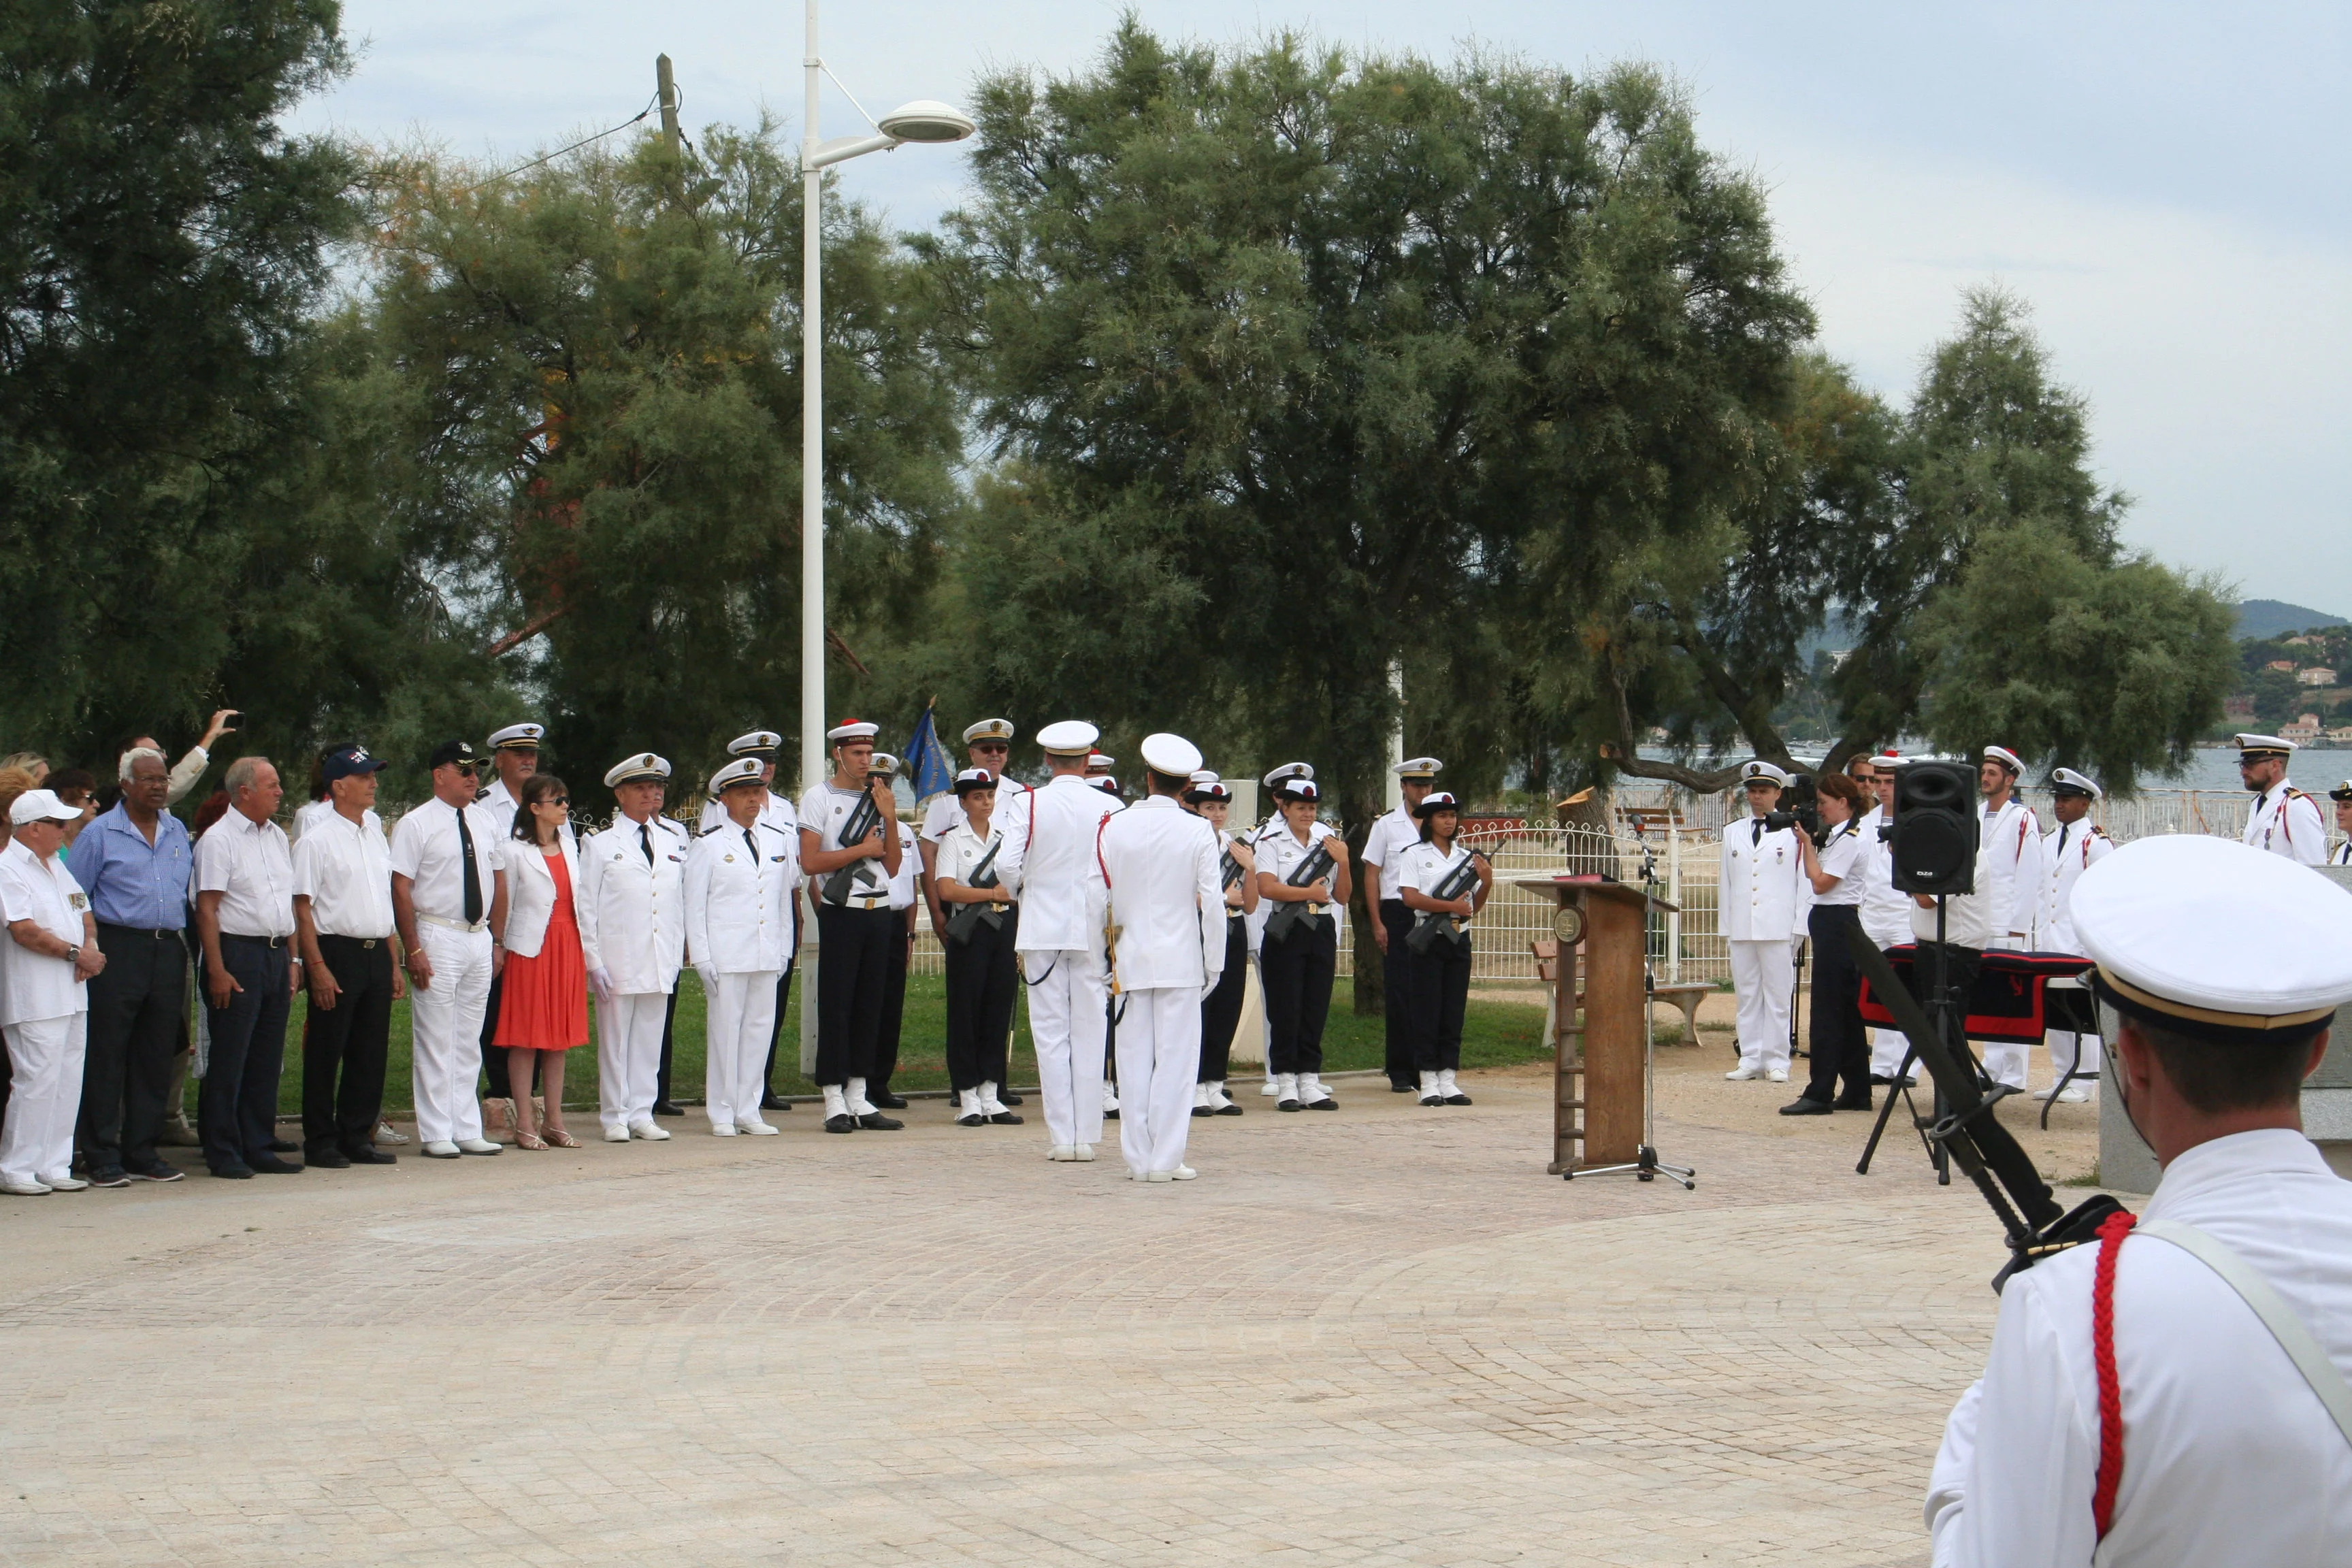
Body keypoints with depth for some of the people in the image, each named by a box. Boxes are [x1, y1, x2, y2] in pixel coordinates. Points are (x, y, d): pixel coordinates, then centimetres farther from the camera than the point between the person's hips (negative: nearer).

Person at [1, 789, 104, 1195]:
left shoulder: (57, 867, 19)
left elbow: (85, 914, 22)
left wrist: (91, 948, 1)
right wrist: (75, 952, -14)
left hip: (72, 993, 9)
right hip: (35, 998, -9)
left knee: (67, 1082, 8)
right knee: (36, 1082, -9)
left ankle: (53, 1166, 13)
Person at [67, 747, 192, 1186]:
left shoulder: (178, 832, 15)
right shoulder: (100, 833, 0)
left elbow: (192, 891, 22)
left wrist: (183, 943, 14)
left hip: (168, 950, 5)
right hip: (118, 949, -5)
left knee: (156, 1059, 8)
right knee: (106, 1058, -3)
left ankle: (142, 1152, 15)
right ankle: (102, 1157, 0)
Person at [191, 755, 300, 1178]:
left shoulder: (277, 836, 15)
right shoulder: (219, 839, -8)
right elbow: (207, 909, -13)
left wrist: (291, 959, 15)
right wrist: (217, 970, -18)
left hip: (276, 954, 7)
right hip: (238, 955, -7)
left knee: (267, 1059, 10)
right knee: (229, 1061, -3)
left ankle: (260, 1147, 16)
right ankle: (223, 1153, 2)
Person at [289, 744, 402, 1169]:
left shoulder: (375, 834, 15)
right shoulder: (316, 840, -7)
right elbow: (302, 909, -11)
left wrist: (394, 963, 16)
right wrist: (318, 968, -17)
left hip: (377, 953, 7)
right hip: (336, 953, -7)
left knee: (371, 1053, 9)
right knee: (325, 1054, 0)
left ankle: (358, 1138, 18)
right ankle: (320, 1142, 7)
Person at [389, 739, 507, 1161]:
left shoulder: (486, 824, 11)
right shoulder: (416, 825, -7)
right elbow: (400, 889, -10)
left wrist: (497, 941, 11)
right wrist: (413, 951, -15)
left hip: (479, 939, 6)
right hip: (438, 939, -6)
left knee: (469, 1042, 11)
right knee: (436, 1041, -3)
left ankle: (467, 1130, 16)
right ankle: (436, 1135, 2)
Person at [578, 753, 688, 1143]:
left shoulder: (675, 840, 14)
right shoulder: (601, 844, 4)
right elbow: (586, 906, 1)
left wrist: (679, 956, 10)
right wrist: (593, 961, -6)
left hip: (662, 961, 3)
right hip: (618, 960, -3)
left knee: (650, 1038, 5)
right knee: (615, 1039, 0)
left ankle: (642, 1114, 11)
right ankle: (615, 1118, 7)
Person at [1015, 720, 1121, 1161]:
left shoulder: (1030, 804, -4)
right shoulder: (1108, 807, -4)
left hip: (1043, 928, 0)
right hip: (1094, 931, 1)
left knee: (1050, 1032, 3)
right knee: (1090, 1033, 6)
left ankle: (1061, 1136, 1)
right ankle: (1086, 1135, 5)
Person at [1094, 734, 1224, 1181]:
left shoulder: (1114, 827, 0)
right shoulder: (1198, 831, -6)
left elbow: (1099, 896, 2)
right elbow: (1212, 904, -6)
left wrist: (1107, 956, 12)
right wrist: (1214, 964, 3)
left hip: (1131, 959, 2)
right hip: (1181, 960, -2)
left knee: (1135, 1059, 7)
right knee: (1176, 1059, 1)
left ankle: (1138, 1158, 8)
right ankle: (1166, 1160, -2)